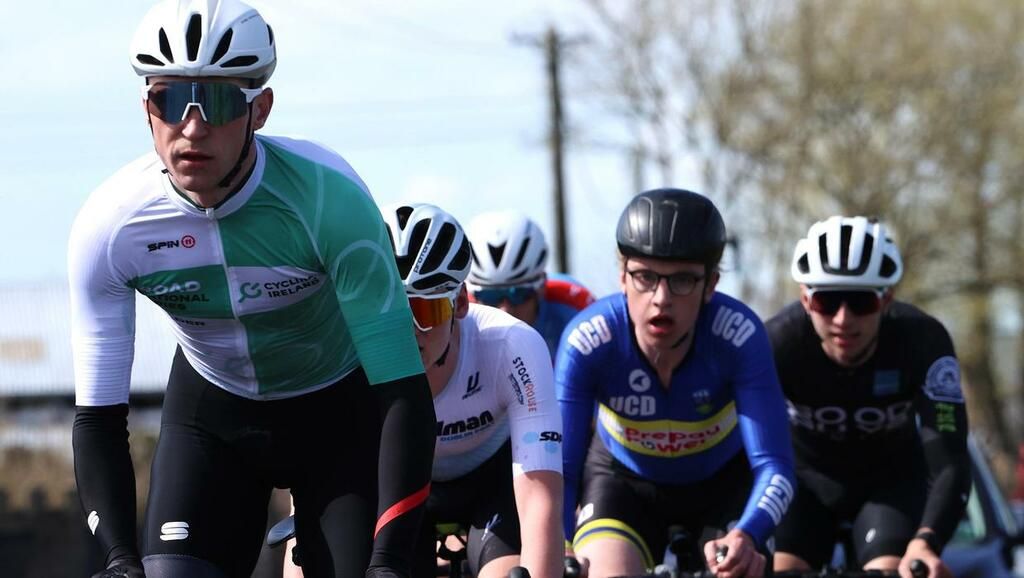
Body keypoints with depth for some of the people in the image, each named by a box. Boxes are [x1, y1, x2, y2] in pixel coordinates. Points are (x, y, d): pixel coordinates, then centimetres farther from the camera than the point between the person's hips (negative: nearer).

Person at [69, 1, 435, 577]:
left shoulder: (328, 195, -32)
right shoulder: (109, 226, -25)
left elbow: (404, 394, -32)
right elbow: (98, 417, -19)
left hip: (340, 414, -2)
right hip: (211, 415, 2)